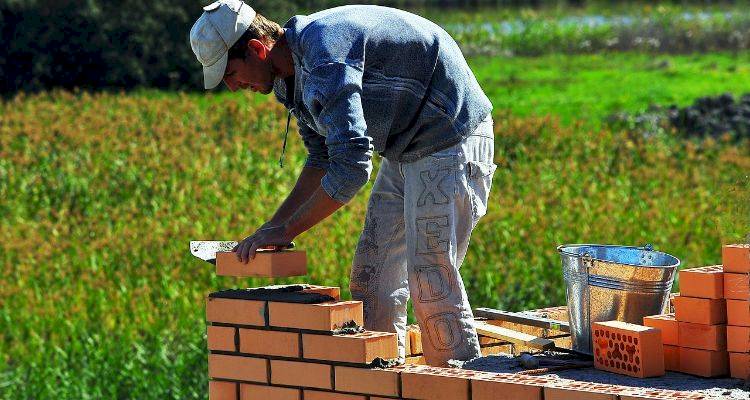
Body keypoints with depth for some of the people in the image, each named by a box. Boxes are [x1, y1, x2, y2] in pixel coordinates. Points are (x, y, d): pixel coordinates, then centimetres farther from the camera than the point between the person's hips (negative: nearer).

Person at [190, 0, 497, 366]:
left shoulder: (324, 57, -28)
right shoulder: (292, 75, 5)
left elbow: (351, 167, -32)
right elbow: (323, 158, 17)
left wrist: (286, 230, -25)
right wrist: (273, 226, 8)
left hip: (451, 142, -10)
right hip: (405, 151, 10)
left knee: (431, 283, -13)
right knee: (372, 280, 8)